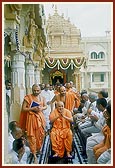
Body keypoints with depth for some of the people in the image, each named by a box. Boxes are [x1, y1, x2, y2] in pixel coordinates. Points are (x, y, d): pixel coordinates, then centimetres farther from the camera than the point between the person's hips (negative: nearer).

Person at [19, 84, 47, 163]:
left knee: (41, 134, 12)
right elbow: (23, 109, -9)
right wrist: (32, 108, -20)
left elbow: (45, 106, 15)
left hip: (40, 117, 4)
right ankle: (34, 155, 5)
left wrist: (41, 108, -7)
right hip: (31, 118, -4)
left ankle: (38, 148, 37)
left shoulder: (42, 97, 4)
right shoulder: (28, 97, -10)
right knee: (32, 136, -3)